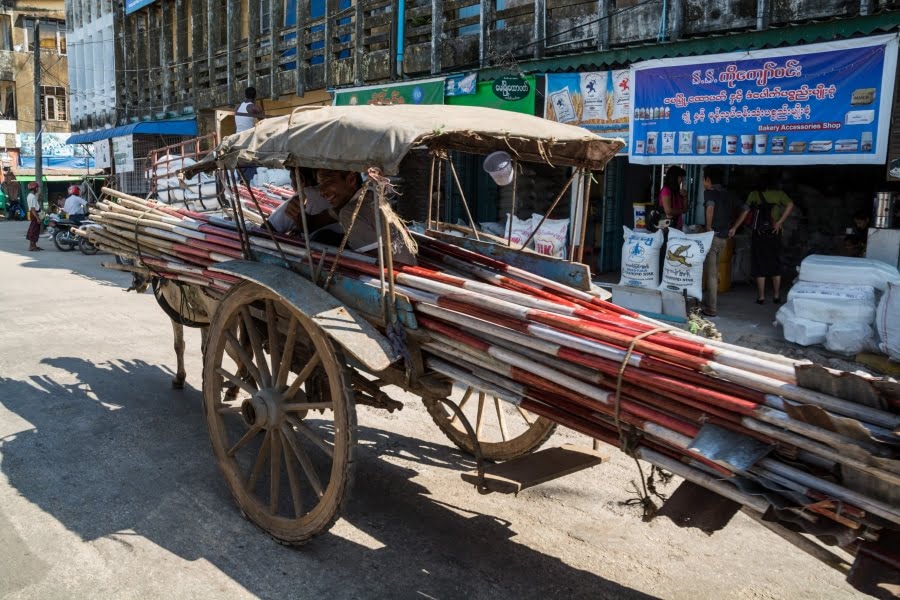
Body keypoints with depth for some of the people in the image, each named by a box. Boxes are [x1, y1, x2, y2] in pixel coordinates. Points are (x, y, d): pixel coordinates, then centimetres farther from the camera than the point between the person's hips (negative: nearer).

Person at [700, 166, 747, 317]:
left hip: (713, 236, -7)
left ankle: (711, 308, -1)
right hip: (724, 238, 7)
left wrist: (709, 227, -20)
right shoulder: (730, 194, 12)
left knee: (711, 273, -3)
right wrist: (734, 228, 14)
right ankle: (711, 300, 31)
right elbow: (745, 209, 13)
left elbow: (710, 206, -29)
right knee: (714, 271, 20)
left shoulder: (709, 192, -8)